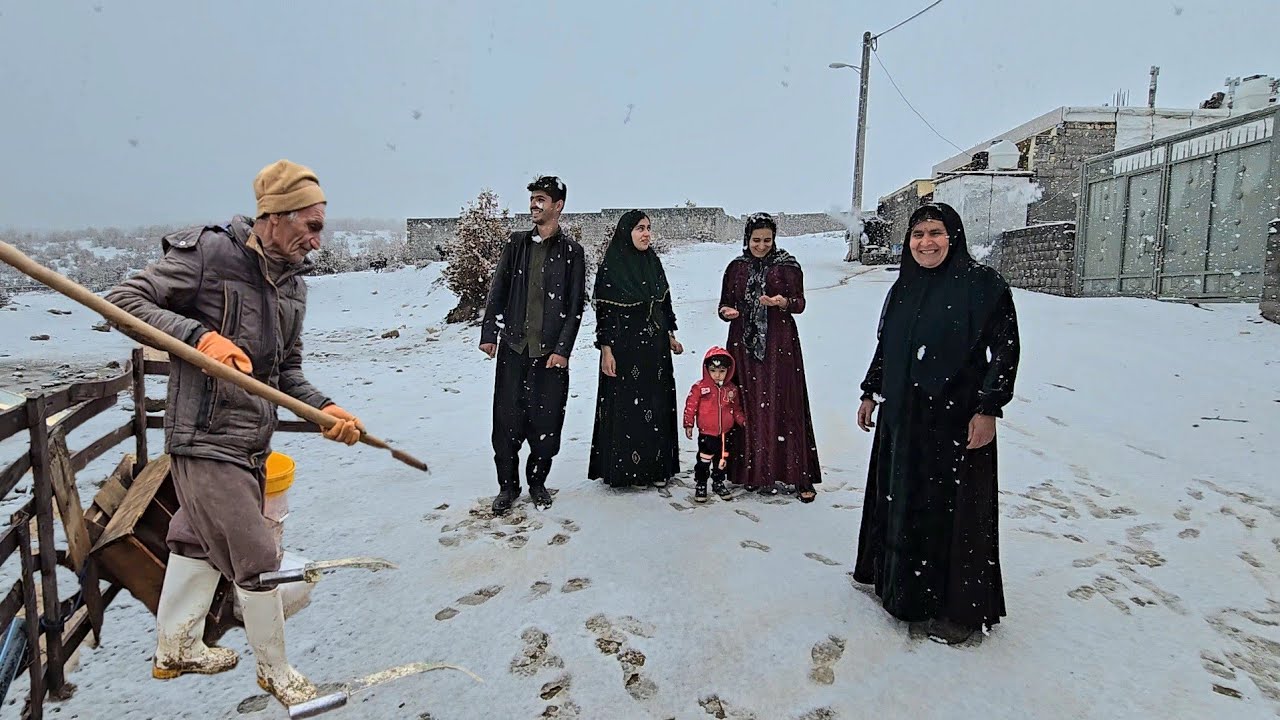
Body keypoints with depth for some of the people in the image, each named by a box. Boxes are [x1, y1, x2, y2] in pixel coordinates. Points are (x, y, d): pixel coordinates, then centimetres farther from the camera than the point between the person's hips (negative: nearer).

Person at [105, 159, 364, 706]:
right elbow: (126, 299, -12)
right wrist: (199, 334, -25)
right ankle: (274, 670, 22)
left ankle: (175, 650, 44)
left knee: (199, 542, 24)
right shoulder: (206, 252, -14)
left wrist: (323, 409, -4)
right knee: (258, 560, 1)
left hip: (252, 441, 8)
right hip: (207, 440, -8)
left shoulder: (293, 281, 7)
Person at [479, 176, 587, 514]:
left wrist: (562, 349, -8)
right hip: (513, 346, 2)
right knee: (507, 418, 2)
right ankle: (507, 485, 16)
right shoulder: (518, 243, 10)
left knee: (546, 420, 4)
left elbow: (576, 305, -1)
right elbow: (497, 291, 11)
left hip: (550, 351, -2)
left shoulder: (571, 251, 2)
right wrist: (489, 333, 3)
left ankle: (537, 482, 22)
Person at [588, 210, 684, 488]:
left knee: (656, 404, 8)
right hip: (624, 348, -6)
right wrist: (606, 349, -14)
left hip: (654, 346, 6)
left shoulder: (653, 262, 8)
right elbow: (604, 311, -10)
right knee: (624, 406, -1)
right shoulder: (611, 267, -9)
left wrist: (670, 335, 13)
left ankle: (655, 467, 18)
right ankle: (622, 469, 10)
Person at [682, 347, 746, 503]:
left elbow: (737, 409, 13)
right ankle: (700, 486, 17)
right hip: (706, 433, -4)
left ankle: (718, 483, 33)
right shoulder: (700, 387, -11)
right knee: (704, 461, 2)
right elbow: (690, 406, -7)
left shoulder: (732, 389, 2)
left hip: (725, 434, 4)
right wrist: (689, 424, -8)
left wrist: (743, 421, 1)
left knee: (722, 460, 15)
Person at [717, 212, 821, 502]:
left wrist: (783, 302, -20)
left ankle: (798, 475, 3)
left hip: (779, 344, -3)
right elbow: (725, 303, 13)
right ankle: (755, 473, 13)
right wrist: (727, 312, -10)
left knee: (784, 405, -4)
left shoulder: (788, 266, 1)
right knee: (749, 406, 4)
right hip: (744, 343, 3)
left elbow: (800, 303, 1)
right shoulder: (736, 267, 9)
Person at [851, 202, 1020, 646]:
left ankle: (961, 609, 15)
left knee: (952, 506, 0)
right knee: (899, 496, 16)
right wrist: (870, 393, 17)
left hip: (957, 416, -6)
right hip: (902, 413, 7)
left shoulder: (982, 284, -9)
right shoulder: (902, 288, 9)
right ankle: (897, 580, 36)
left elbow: (1006, 349, -11)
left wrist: (989, 409, -16)